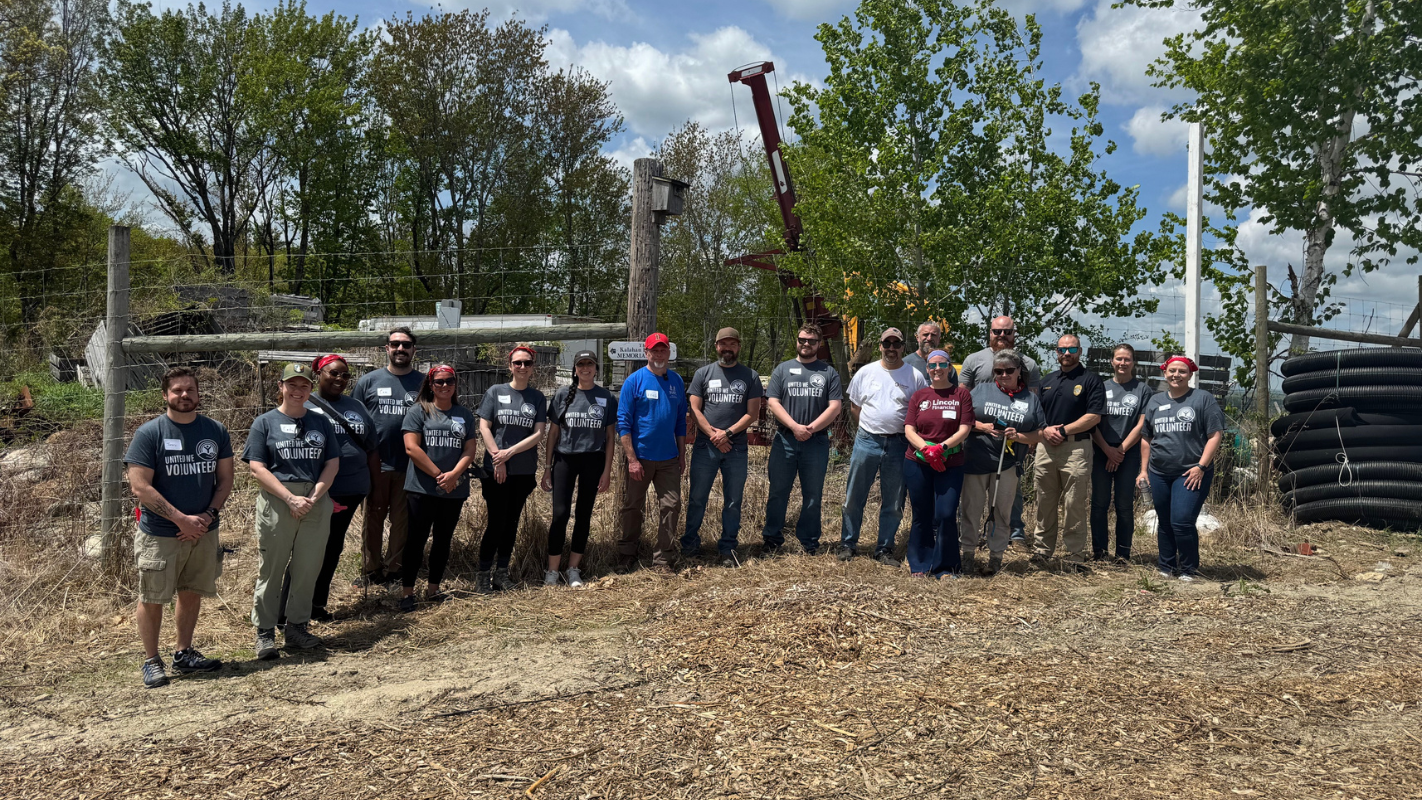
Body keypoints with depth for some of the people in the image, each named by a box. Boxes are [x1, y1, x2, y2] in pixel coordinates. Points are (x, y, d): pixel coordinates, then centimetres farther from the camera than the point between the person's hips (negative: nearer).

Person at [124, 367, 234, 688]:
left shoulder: (216, 431, 4)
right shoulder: (149, 433, -9)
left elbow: (225, 480, 7)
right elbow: (141, 486, -13)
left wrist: (208, 516, -9)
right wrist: (181, 519, -17)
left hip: (204, 531, 4)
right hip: (159, 534, -4)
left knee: (192, 594, 14)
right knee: (152, 599, 3)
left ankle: (184, 654, 29)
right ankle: (151, 661, 18)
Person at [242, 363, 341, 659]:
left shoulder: (321, 422, 13)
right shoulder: (265, 422, 4)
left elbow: (332, 463, 9)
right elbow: (257, 468, -4)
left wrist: (314, 496, -7)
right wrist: (291, 498, -14)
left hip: (316, 503, 3)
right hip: (276, 502, -3)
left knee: (308, 568, 6)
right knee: (271, 568, 0)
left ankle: (297, 626, 18)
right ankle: (265, 632, 10)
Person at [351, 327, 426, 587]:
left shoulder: (424, 383, 5)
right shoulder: (368, 381, 5)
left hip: (410, 466, 0)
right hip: (376, 465, 0)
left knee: (402, 521, 8)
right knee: (373, 519, 7)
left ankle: (393, 569, 21)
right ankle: (370, 570, 18)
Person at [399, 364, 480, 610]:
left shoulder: (465, 415, 12)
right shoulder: (418, 411, 0)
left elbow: (470, 450, 5)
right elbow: (411, 448, -10)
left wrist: (453, 474, -13)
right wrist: (438, 475, -14)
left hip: (455, 490, 4)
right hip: (422, 488, -4)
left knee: (443, 539, 10)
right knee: (416, 539, -1)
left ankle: (433, 588, 21)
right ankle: (406, 592, 4)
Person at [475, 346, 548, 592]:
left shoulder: (537, 398, 6)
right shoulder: (496, 392, 2)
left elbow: (538, 434, -2)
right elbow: (484, 427, -3)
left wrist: (510, 452, -13)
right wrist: (498, 459, -11)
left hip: (524, 471, 2)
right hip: (495, 470, -2)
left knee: (511, 522, 8)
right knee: (497, 522, -3)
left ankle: (502, 573, 17)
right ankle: (483, 574, 7)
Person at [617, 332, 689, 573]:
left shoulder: (676, 381, 7)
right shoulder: (634, 381, -6)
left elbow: (681, 421, 13)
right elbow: (623, 422, -9)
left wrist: (682, 455, 9)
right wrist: (632, 459, -15)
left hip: (669, 458, 3)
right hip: (641, 458, -3)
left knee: (671, 505, 2)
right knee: (633, 507, 9)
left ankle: (661, 558, 12)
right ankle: (627, 554, 25)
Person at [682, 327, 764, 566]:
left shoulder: (750, 376, 7)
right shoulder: (703, 373, 7)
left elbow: (752, 414, 1)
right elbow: (694, 409, 2)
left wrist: (727, 433, -11)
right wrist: (713, 435, -10)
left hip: (737, 448, 0)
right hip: (705, 447, 0)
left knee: (733, 502, 4)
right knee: (697, 498, 4)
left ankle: (727, 548, 13)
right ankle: (690, 543, 17)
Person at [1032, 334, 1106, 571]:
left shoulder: (1091, 380, 1)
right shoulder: (1047, 381, 18)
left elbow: (1094, 416, -8)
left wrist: (1063, 431, -12)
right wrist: (1045, 430, -4)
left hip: (1076, 447, -5)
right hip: (1045, 446, 5)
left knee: (1075, 505, -3)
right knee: (1044, 503, 8)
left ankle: (1075, 556, 4)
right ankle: (1042, 550, 17)